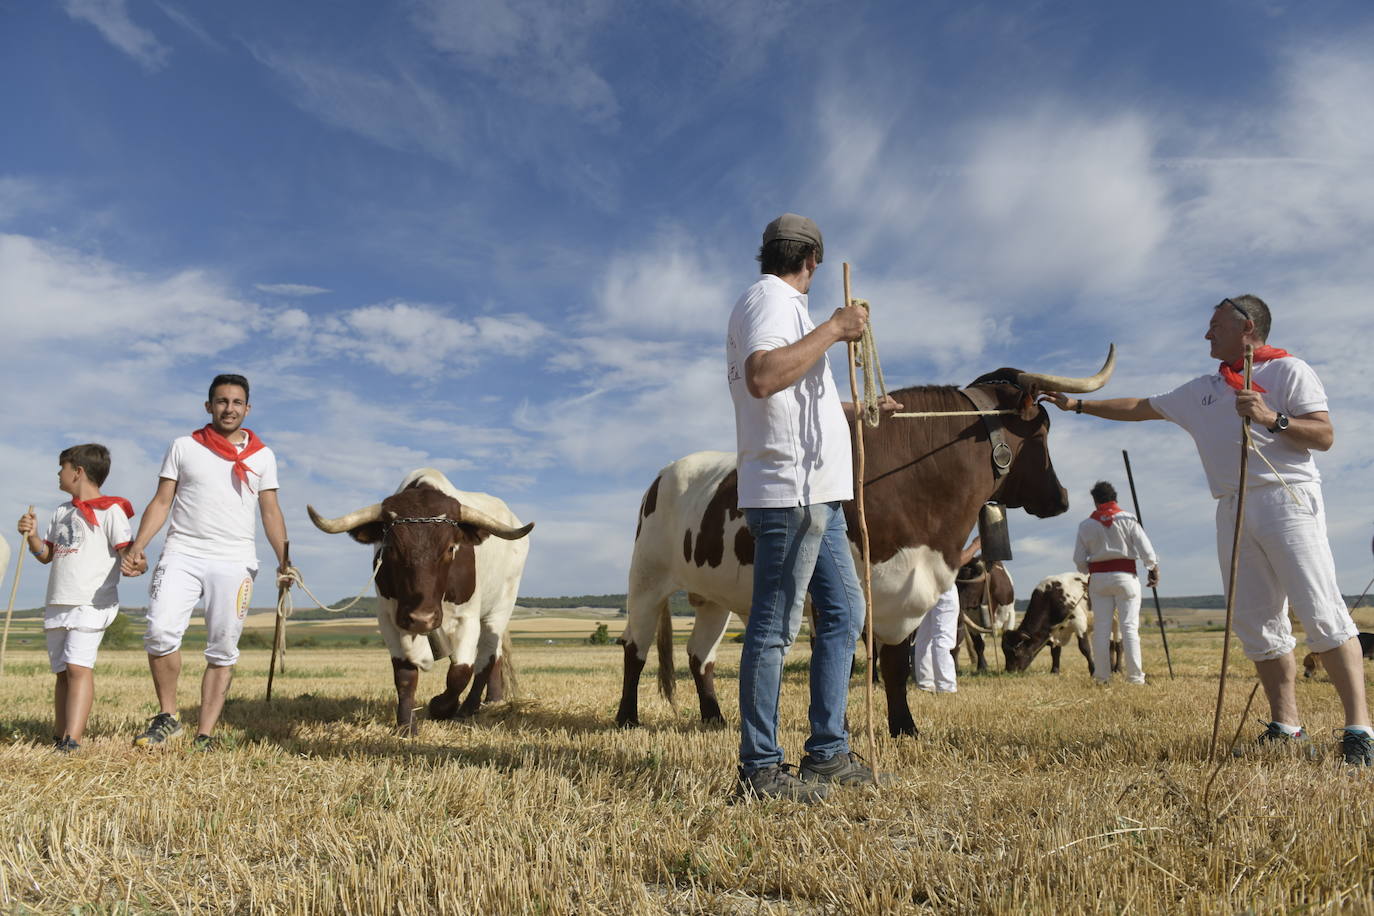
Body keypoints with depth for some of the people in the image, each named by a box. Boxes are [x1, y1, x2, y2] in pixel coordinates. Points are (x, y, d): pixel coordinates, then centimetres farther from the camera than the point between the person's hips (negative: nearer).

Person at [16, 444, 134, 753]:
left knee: (78, 666, -18)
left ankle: (72, 741, -23)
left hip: (92, 603, -8)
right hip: (57, 603, 8)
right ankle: (59, 738, 17)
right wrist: (32, 535, 3)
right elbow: (46, 555, 22)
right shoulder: (62, 512, 19)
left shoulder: (110, 510, -5)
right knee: (62, 671, 11)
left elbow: (126, 549, -12)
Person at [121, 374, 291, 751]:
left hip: (234, 561, 0)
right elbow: (161, 503, 8)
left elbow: (271, 512, 8)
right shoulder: (183, 447, 12)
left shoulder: (262, 456, 11)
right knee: (161, 631, -17)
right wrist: (136, 548, -6)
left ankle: (205, 734, 6)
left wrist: (284, 561, -4)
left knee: (223, 651, 0)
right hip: (181, 554, 0)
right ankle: (167, 716, 3)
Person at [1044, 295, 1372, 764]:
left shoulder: (1289, 370, 4)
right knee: (1256, 622, 3)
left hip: (1288, 499, -6)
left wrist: (1272, 418, -19)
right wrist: (1078, 404, 27)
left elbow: (1324, 436, -4)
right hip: (1233, 509, 6)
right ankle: (1286, 726, 8)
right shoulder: (1201, 390, 22)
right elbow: (1139, 407, 29)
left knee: (1321, 612, -12)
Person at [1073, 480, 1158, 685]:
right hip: (1125, 576, -1)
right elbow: (1145, 547, -4)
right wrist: (1154, 568, 11)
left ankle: (1102, 676, 5)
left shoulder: (1086, 525, 3)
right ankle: (1134, 676, -3)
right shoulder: (1127, 519, -2)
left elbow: (1079, 559, 4)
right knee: (1129, 626, -1)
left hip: (1098, 578, 2)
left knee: (1101, 628, 4)